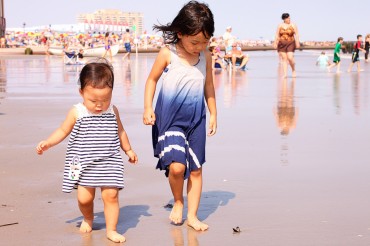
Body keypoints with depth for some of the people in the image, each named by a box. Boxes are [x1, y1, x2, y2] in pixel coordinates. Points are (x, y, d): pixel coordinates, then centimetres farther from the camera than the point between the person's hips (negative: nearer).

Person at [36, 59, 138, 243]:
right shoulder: (77, 113, -6)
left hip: (109, 162, 1)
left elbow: (120, 131, 17)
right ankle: (88, 219, 33)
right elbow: (63, 131, 4)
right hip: (83, 164, -1)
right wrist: (47, 143, -8)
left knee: (110, 194, -7)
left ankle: (111, 230, 7)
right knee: (84, 197, 0)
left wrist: (128, 150, 26)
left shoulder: (113, 111, 1)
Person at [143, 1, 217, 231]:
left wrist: (213, 113, 15)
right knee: (176, 166, -18)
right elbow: (152, 79, 1)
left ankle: (192, 215, 20)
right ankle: (178, 201, 12)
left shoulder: (206, 56, 0)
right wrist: (148, 107, -7)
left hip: (196, 119, 4)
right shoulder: (168, 54, -10)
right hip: (169, 118, -4)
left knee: (196, 169, 8)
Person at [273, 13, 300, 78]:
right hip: (282, 44, 2)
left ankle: (293, 70, 9)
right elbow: (277, 35, 5)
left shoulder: (293, 25, 0)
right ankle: (285, 73, 0)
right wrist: (275, 43, -1)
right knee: (284, 58, 0)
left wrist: (297, 43, -13)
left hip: (290, 43, -2)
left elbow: (296, 35, -4)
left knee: (290, 58, -14)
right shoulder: (280, 26, 5)